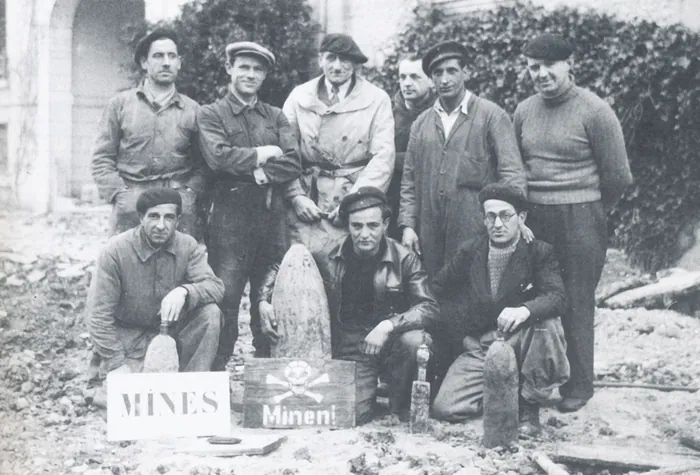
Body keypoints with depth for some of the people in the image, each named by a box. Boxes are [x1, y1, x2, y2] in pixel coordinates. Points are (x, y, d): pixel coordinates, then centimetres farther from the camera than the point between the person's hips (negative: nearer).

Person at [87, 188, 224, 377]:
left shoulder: (188, 246, -9)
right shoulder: (116, 250, -17)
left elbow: (215, 286, -16)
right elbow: (99, 314, -15)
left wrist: (184, 291, -38)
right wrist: (117, 363, -19)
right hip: (130, 336, -3)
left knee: (210, 313, -22)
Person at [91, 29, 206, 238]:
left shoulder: (192, 110, 12)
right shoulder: (120, 104, 10)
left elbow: (202, 164, 12)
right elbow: (101, 160, 7)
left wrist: (189, 193, -4)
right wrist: (120, 195, -5)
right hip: (130, 208, -1)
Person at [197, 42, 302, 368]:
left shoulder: (276, 117, 17)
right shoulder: (210, 115, 6)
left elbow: (293, 164, 3)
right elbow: (218, 158, -12)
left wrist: (259, 172, -11)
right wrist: (262, 154, -5)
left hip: (272, 219, 4)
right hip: (229, 220, -4)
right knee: (224, 306, -5)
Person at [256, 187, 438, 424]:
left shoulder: (404, 259, -7)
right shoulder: (329, 258, -3)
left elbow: (428, 307, -16)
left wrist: (388, 325, -32)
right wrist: (264, 302, -7)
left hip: (391, 342, 0)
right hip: (351, 349, 1)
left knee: (414, 340, -35)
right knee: (353, 416, -20)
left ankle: (400, 412, -9)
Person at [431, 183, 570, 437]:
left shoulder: (539, 252, -3)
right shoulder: (469, 252, 6)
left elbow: (557, 297, -18)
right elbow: (434, 291, 13)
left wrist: (525, 310, -39)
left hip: (520, 343, -2)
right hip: (479, 348, 2)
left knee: (548, 323, -35)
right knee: (444, 408, -18)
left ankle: (529, 405, -13)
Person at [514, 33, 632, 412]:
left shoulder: (594, 111, -7)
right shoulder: (524, 111, 8)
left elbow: (618, 177, -3)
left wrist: (588, 209, 7)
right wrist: (525, 208, 15)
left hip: (580, 220, -5)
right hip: (532, 218, 5)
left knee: (576, 304, 2)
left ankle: (579, 386, 15)